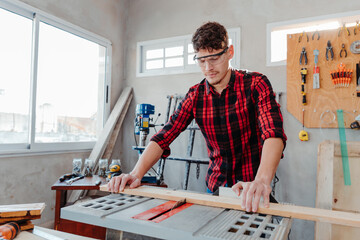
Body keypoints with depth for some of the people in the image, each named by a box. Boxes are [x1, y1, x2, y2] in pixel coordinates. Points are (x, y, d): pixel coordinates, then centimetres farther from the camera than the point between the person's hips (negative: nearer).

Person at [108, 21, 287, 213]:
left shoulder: (255, 84, -10)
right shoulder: (195, 96, -1)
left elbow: (273, 133, -25)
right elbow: (164, 136, -7)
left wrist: (262, 180, -42)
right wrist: (136, 174, -21)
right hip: (216, 186, 3)